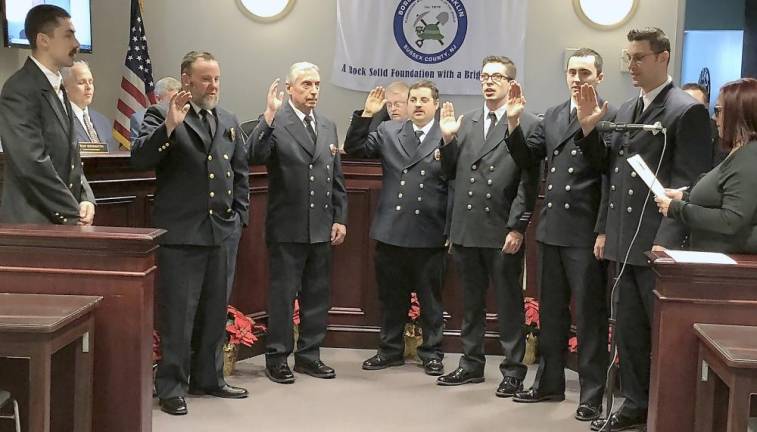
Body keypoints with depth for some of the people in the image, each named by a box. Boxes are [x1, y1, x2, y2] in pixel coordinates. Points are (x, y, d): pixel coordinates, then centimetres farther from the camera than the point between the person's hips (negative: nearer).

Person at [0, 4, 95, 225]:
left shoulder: (58, 89, 15)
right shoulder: (19, 90, -13)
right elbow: (32, 163, -20)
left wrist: (85, 200, 1)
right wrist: (73, 215, -15)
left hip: (65, 223, 8)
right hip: (32, 224, -8)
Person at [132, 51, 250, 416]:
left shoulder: (229, 121, 14)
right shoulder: (162, 115, -3)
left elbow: (240, 172, 19)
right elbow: (139, 160, -16)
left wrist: (240, 215, 10)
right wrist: (169, 126, -27)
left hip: (224, 233, 6)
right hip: (180, 234, -5)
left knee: (215, 312, 14)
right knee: (177, 314, 0)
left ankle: (208, 378, 28)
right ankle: (171, 387, 12)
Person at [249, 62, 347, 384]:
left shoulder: (328, 126, 13)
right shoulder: (275, 123, -6)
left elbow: (336, 178, 15)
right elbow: (255, 156, -24)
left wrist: (340, 219, 9)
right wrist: (269, 116, -31)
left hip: (322, 228, 6)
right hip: (287, 228, -6)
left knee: (317, 295, 12)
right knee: (282, 295, 4)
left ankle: (309, 355, 25)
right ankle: (277, 357, 16)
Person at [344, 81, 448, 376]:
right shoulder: (389, 131, 8)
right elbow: (354, 149, 3)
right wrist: (366, 115, -4)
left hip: (430, 235, -3)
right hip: (391, 231, 3)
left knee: (430, 299, 10)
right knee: (391, 297, 14)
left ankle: (431, 354, 24)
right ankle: (391, 350, 29)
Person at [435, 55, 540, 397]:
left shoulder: (528, 125, -4)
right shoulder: (465, 123, 12)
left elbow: (528, 182, -9)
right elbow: (451, 173, 13)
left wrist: (517, 227, -13)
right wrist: (448, 140, -2)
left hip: (503, 232, -5)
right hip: (466, 229, 5)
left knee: (509, 304, 5)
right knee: (471, 302, 15)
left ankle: (513, 371, 15)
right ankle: (472, 364, 27)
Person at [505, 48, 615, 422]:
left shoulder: (610, 118, -9)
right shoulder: (552, 116, 12)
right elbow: (527, 160, 9)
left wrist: (604, 232, -16)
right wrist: (513, 122, -4)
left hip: (586, 235, -7)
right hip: (551, 231, 7)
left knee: (588, 316, 3)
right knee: (551, 312, 16)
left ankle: (592, 394, 15)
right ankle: (549, 382, 30)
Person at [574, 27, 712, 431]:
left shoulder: (687, 111, -9)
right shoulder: (625, 110, 14)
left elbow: (689, 183, -15)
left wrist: (668, 240, -20)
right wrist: (589, 129, -1)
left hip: (657, 244, -7)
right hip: (624, 242, 7)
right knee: (628, 331, 15)